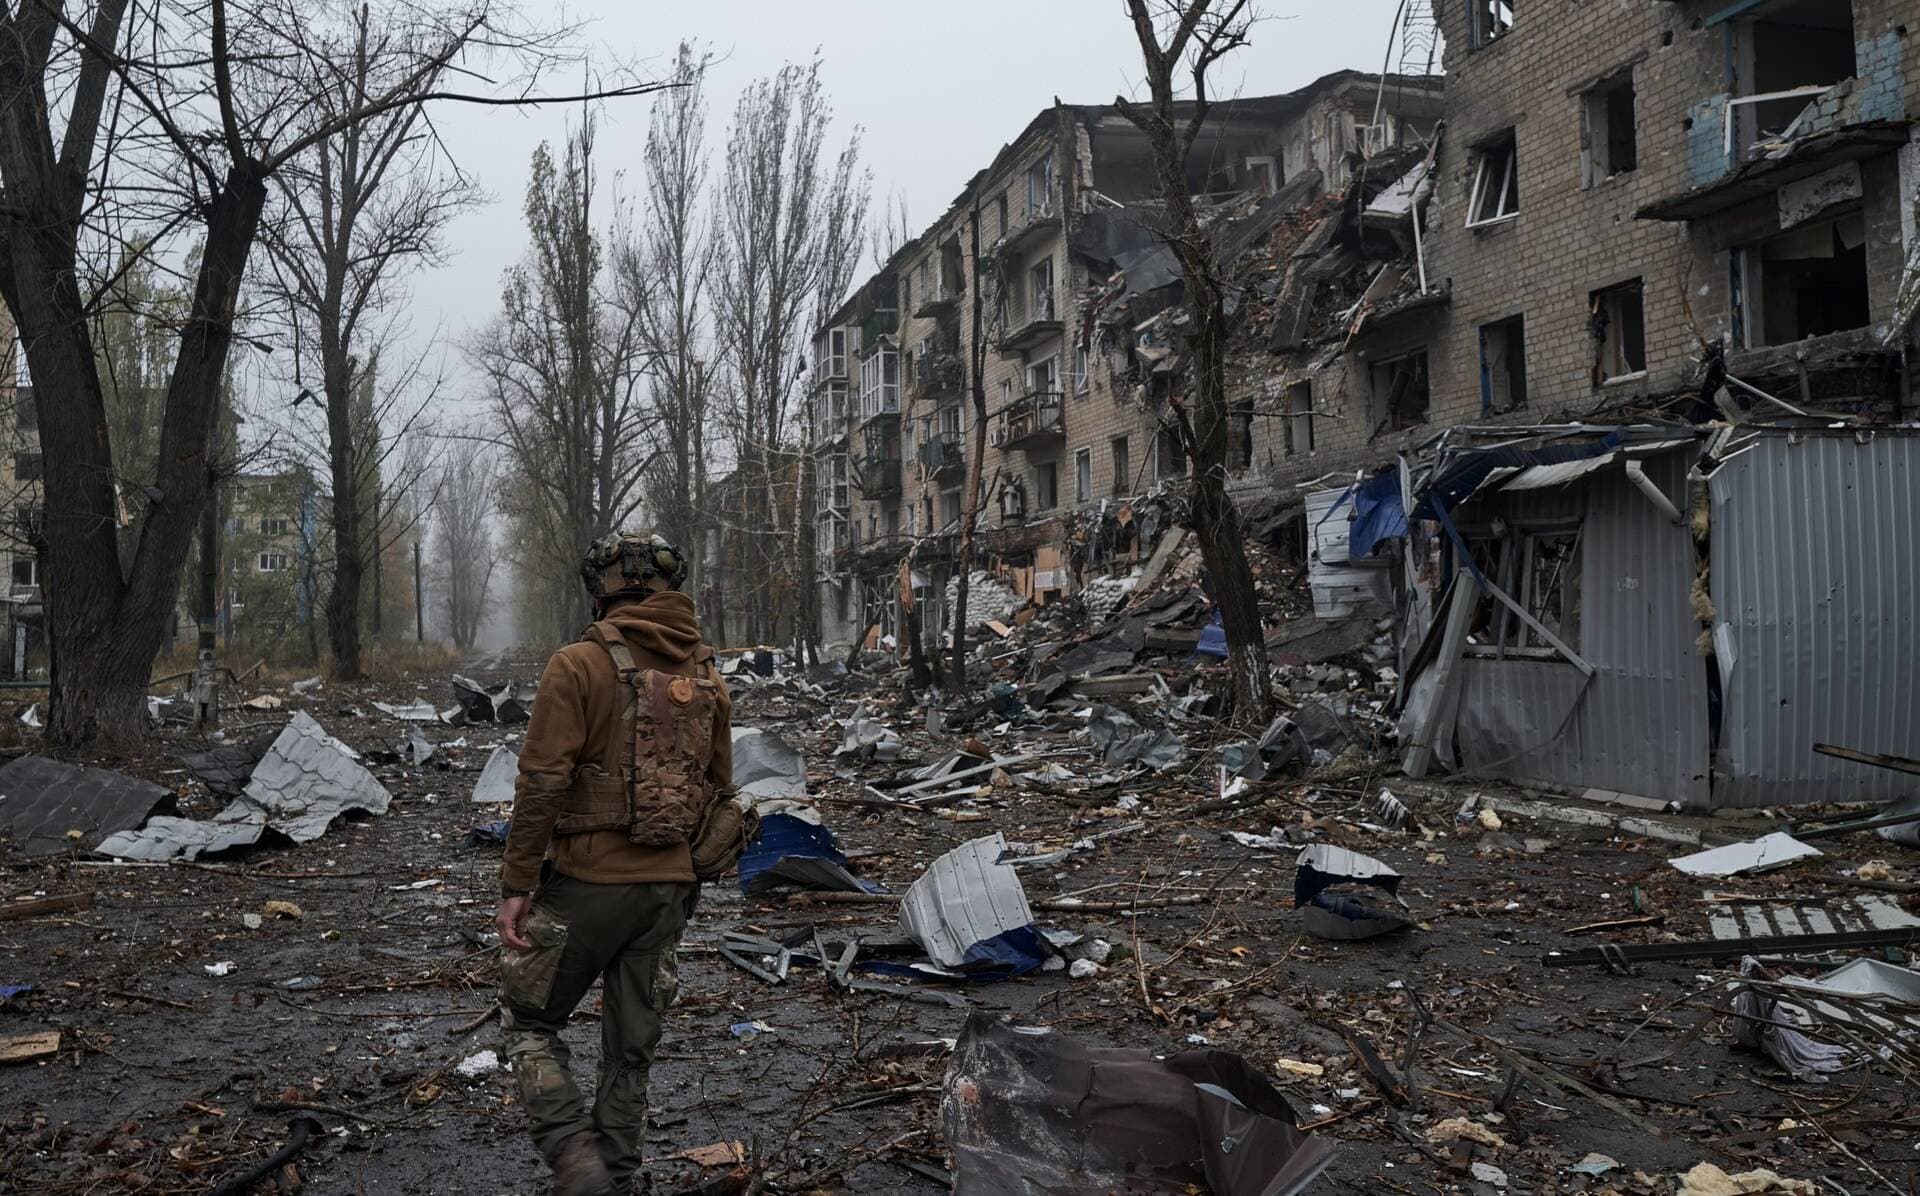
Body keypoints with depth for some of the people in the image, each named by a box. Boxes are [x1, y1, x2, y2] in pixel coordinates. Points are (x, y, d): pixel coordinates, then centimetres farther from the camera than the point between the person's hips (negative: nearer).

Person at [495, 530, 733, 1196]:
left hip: (588, 884, -5)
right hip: (670, 890, 5)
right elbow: (720, 791, 13)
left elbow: (542, 784, -16)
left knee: (531, 1022, 12)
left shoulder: (580, 666, -11)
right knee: (632, 1046, 15)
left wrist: (517, 884, -9)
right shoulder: (707, 677, 8)